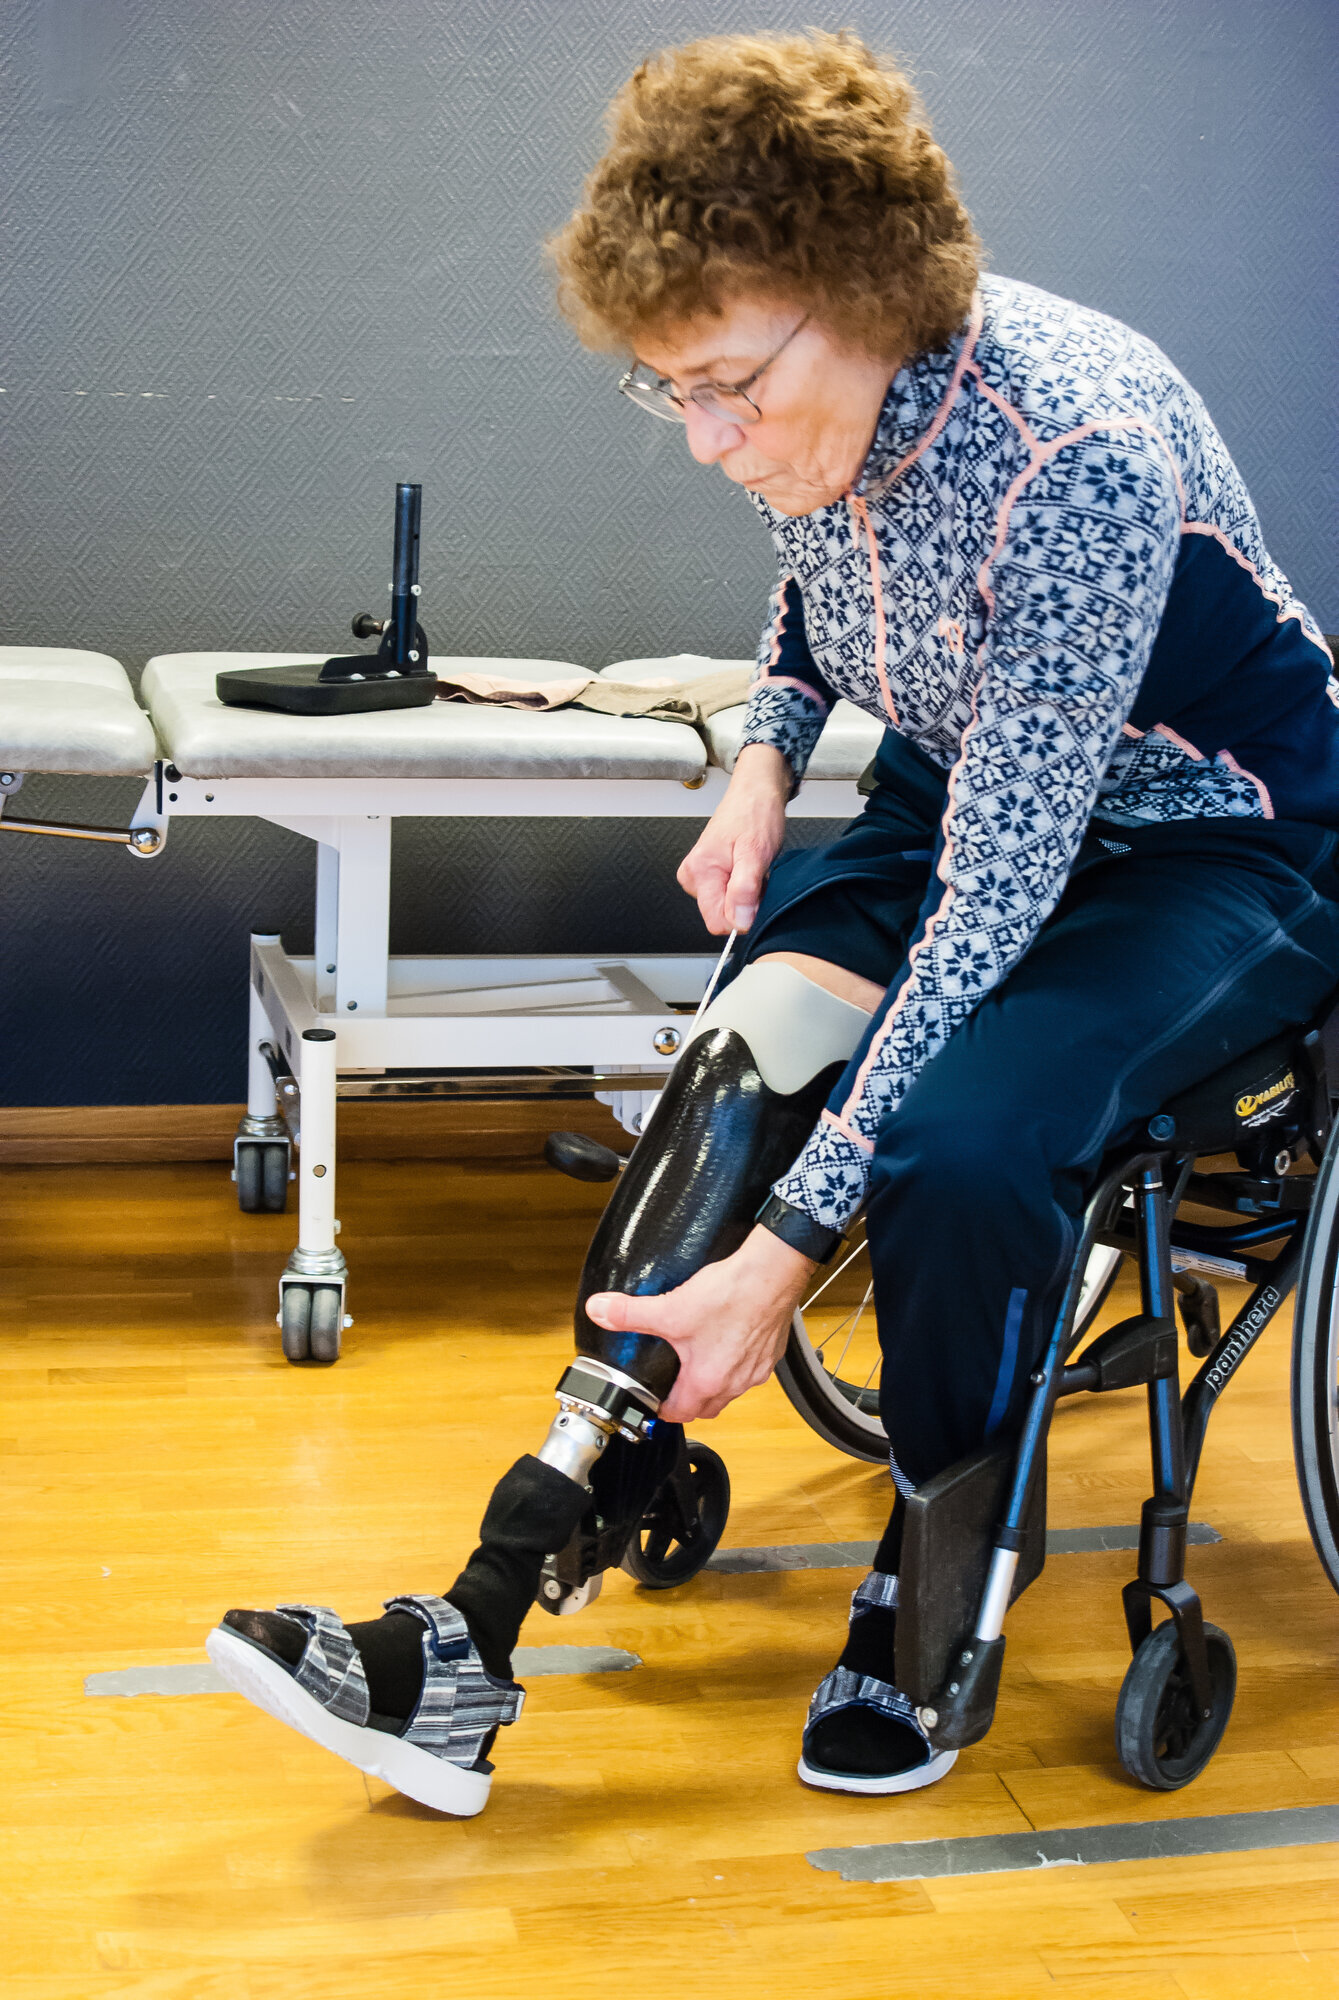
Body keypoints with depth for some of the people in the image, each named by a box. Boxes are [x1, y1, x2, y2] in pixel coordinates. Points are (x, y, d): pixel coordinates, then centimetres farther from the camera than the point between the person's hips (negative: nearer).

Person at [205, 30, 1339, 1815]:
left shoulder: (1078, 455, -33)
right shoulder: (817, 408, -10)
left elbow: (1001, 897, -33)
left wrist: (786, 1246, -35)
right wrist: (766, 761, -6)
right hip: (964, 802, 6)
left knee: (964, 1139, -34)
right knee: (751, 1061, -23)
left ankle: (922, 1601, -6)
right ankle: (480, 1632, -28)